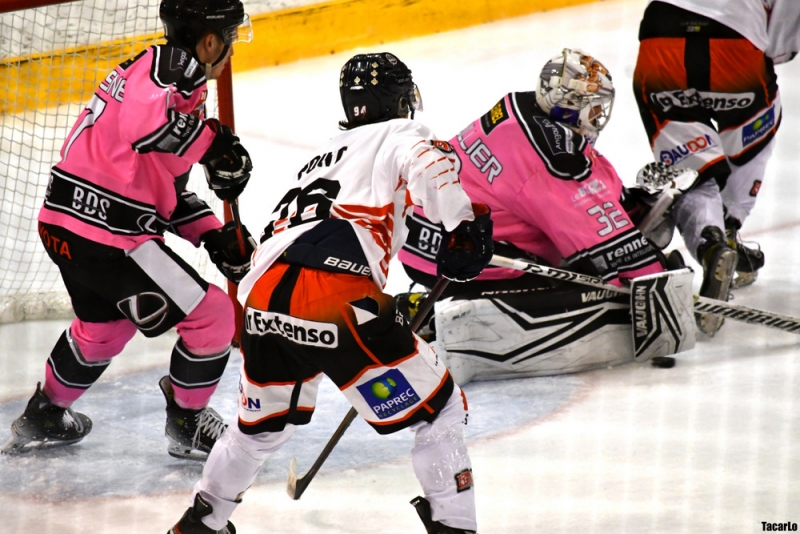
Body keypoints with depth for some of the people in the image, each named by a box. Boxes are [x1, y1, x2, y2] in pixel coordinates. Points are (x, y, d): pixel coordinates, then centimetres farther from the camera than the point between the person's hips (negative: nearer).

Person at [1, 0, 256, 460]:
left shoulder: (169, 76, 19)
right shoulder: (174, 66, -12)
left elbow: (163, 183, 22)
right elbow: (145, 119, -35)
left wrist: (213, 234, 13)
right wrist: (215, 143, -22)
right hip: (108, 234, -10)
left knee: (105, 324, 34)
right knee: (211, 317, 2)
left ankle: (44, 417, 48)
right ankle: (188, 424, 18)